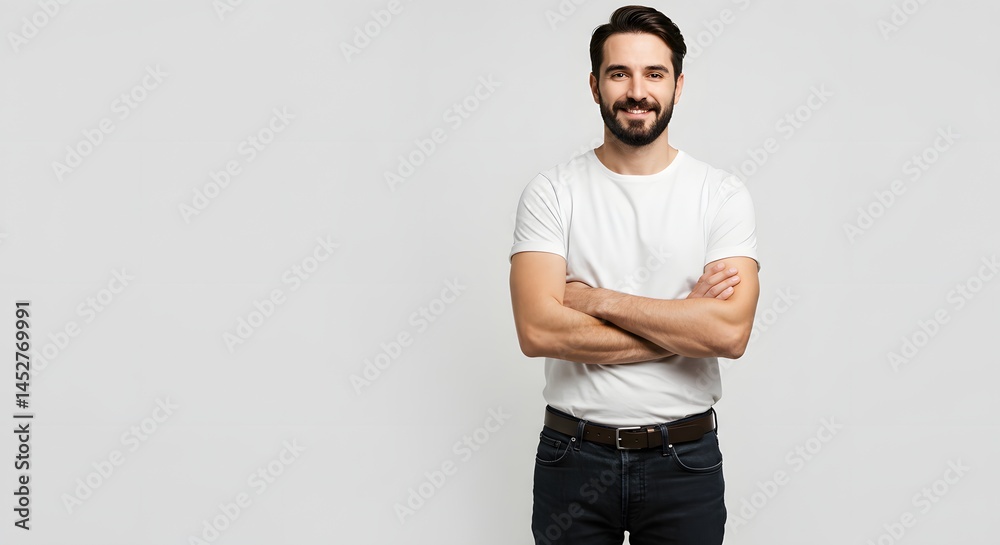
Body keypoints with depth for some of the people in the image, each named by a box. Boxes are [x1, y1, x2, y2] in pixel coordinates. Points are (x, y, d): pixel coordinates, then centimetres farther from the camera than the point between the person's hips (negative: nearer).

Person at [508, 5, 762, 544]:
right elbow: (538, 330, -16)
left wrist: (597, 300, -16)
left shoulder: (722, 194, -3)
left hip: (685, 461, 0)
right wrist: (684, 319, -14)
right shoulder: (551, 191, -4)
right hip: (573, 456, 0)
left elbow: (731, 332, -16)